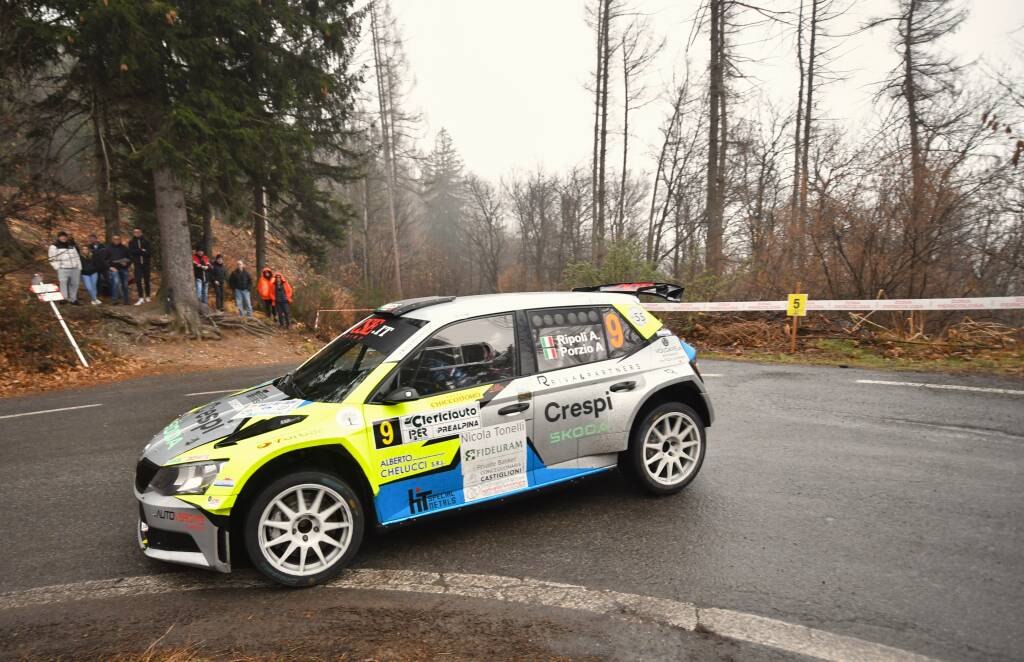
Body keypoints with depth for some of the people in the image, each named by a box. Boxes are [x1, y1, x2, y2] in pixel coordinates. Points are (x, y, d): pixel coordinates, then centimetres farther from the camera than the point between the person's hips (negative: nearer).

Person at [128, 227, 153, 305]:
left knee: (146, 280, 6)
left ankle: (147, 297, 19)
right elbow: (131, 251, -5)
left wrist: (138, 251, -12)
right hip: (137, 264, 0)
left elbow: (150, 252, -5)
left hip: (146, 263, 0)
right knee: (138, 280, -11)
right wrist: (142, 251, -11)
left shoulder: (146, 241, 4)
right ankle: (141, 298, -11)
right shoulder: (131, 242, 9)